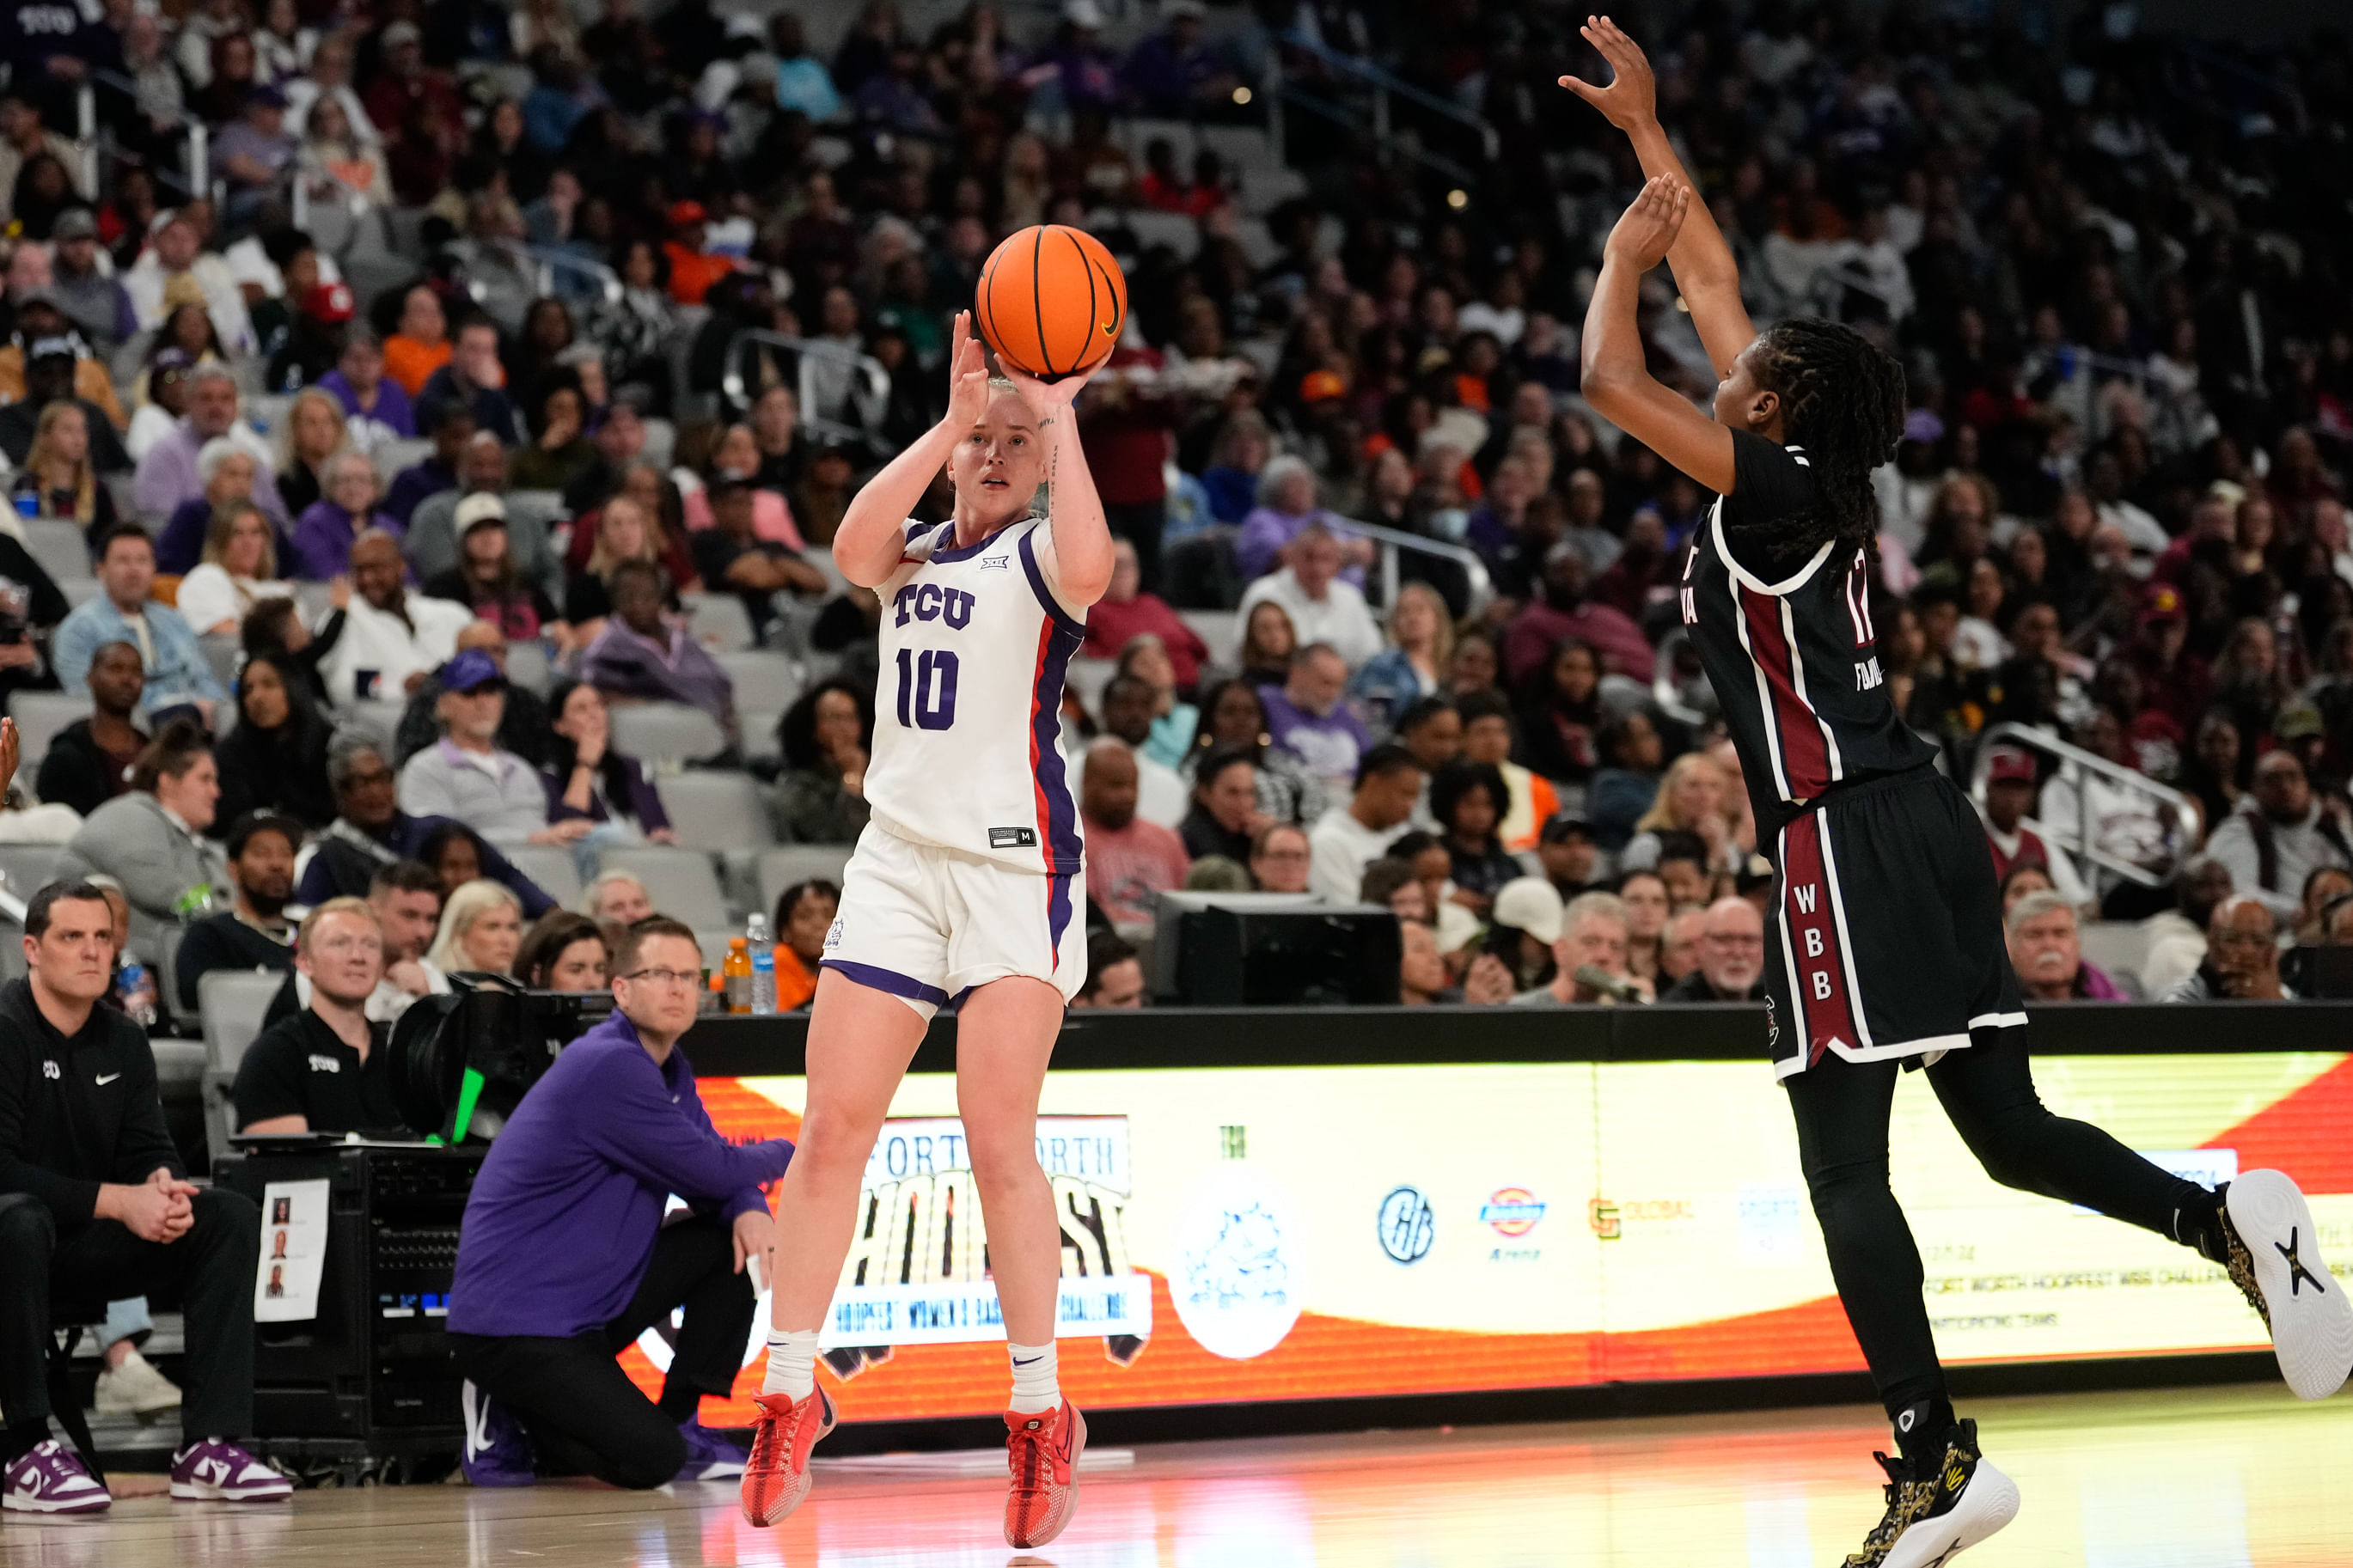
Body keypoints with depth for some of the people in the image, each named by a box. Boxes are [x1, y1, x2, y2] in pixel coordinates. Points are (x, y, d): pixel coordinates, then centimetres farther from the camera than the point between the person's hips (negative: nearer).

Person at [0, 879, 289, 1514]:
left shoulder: (122, 1040, 8)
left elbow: (149, 1149, 7)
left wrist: (162, 1186, -18)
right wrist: (118, 1201, -26)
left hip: (86, 1246, 7)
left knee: (231, 1215, -9)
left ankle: (208, 1445, -15)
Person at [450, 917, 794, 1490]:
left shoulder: (670, 1069, 12)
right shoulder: (610, 1066, -20)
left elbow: (717, 1177, 12)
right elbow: (710, 1171, -17)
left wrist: (750, 1209, -12)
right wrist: (785, 1155, 3)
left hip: (595, 1299, 10)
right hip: (512, 1325, -10)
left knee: (741, 1239, 1)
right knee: (651, 1461, -23)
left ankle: (680, 1423, 7)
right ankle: (508, 1425, 3)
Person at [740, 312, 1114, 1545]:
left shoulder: (1040, 550, 1)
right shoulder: (917, 552, 15)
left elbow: (1089, 573, -26)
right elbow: (853, 549, -11)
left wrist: (1060, 417, -18)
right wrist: (953, 416, -13)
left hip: (1015, 861, -5)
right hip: (900, 851, 5)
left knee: (999, 1141, -11)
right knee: (832, 1129, -1)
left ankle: (1041, 1413, -2)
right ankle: (789, 1395, 7)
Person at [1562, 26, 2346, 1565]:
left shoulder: (1774, 490, -6)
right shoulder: (1809, 475, 15)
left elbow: (1612, 382, -11)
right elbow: (1718, 284, 24)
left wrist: (1625, 256, 6)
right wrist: (1646, 133, 28)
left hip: (1848, 845, -9)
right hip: (1924, 823, 9)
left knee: (1843, 1165, -7)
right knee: (2009, 1130, 11)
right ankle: (2226, 1216, -9)